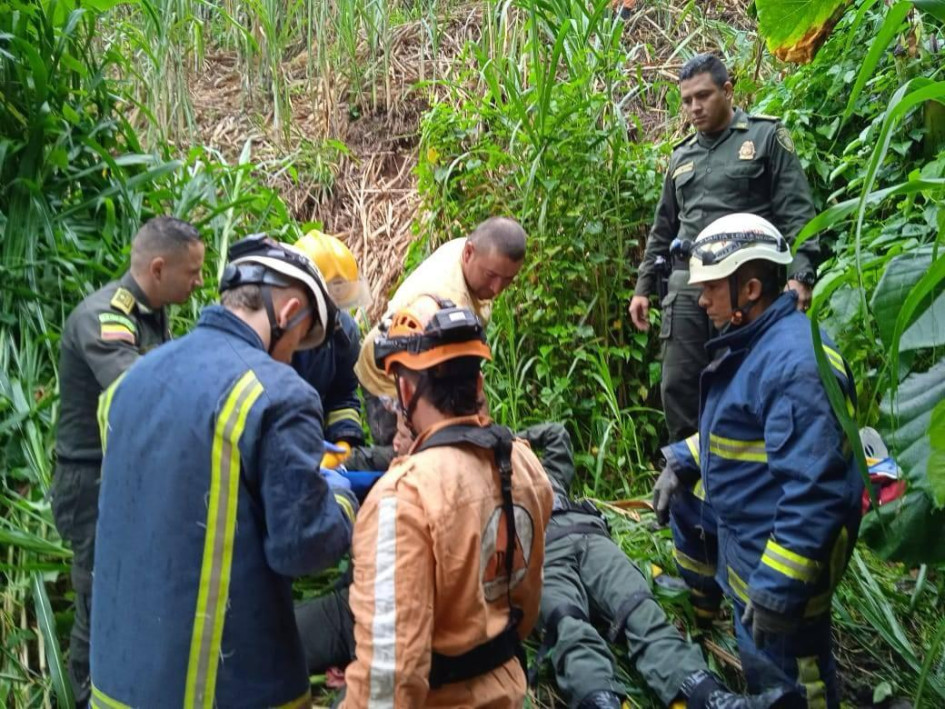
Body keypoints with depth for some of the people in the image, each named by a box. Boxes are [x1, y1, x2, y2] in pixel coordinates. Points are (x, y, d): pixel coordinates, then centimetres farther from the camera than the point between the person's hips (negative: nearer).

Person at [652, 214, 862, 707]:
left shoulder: (796, 364, -28)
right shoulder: (752, 342, 5)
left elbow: (814, 493, -32)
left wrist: (776, 589, -30)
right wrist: (682, 462, 9)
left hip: (782, 546, -10)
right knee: (680, 494, 28)